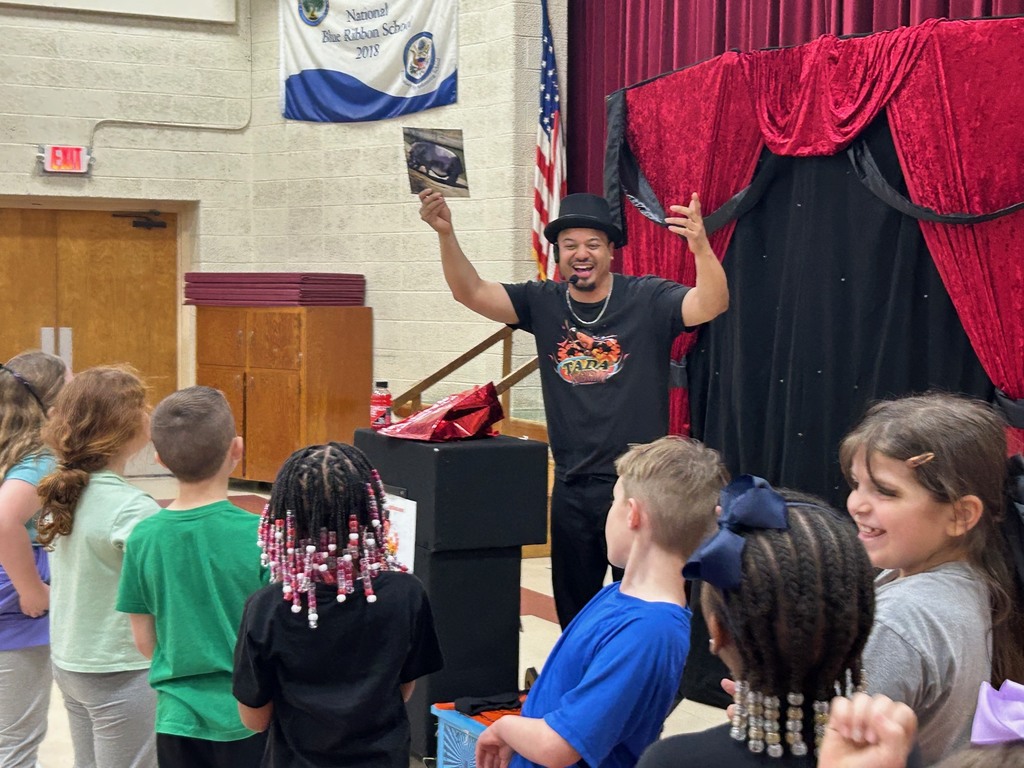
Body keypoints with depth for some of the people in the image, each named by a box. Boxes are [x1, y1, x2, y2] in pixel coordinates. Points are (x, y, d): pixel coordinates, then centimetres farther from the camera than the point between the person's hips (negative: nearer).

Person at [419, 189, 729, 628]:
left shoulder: (648, 300, -7)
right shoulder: (543, 304, 3)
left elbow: (711, 305, -22)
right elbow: (471, 293, -3)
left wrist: (700, 246, -42)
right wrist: (445, 233, -20)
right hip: (573, 488, 4)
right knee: (573, 608, 16)